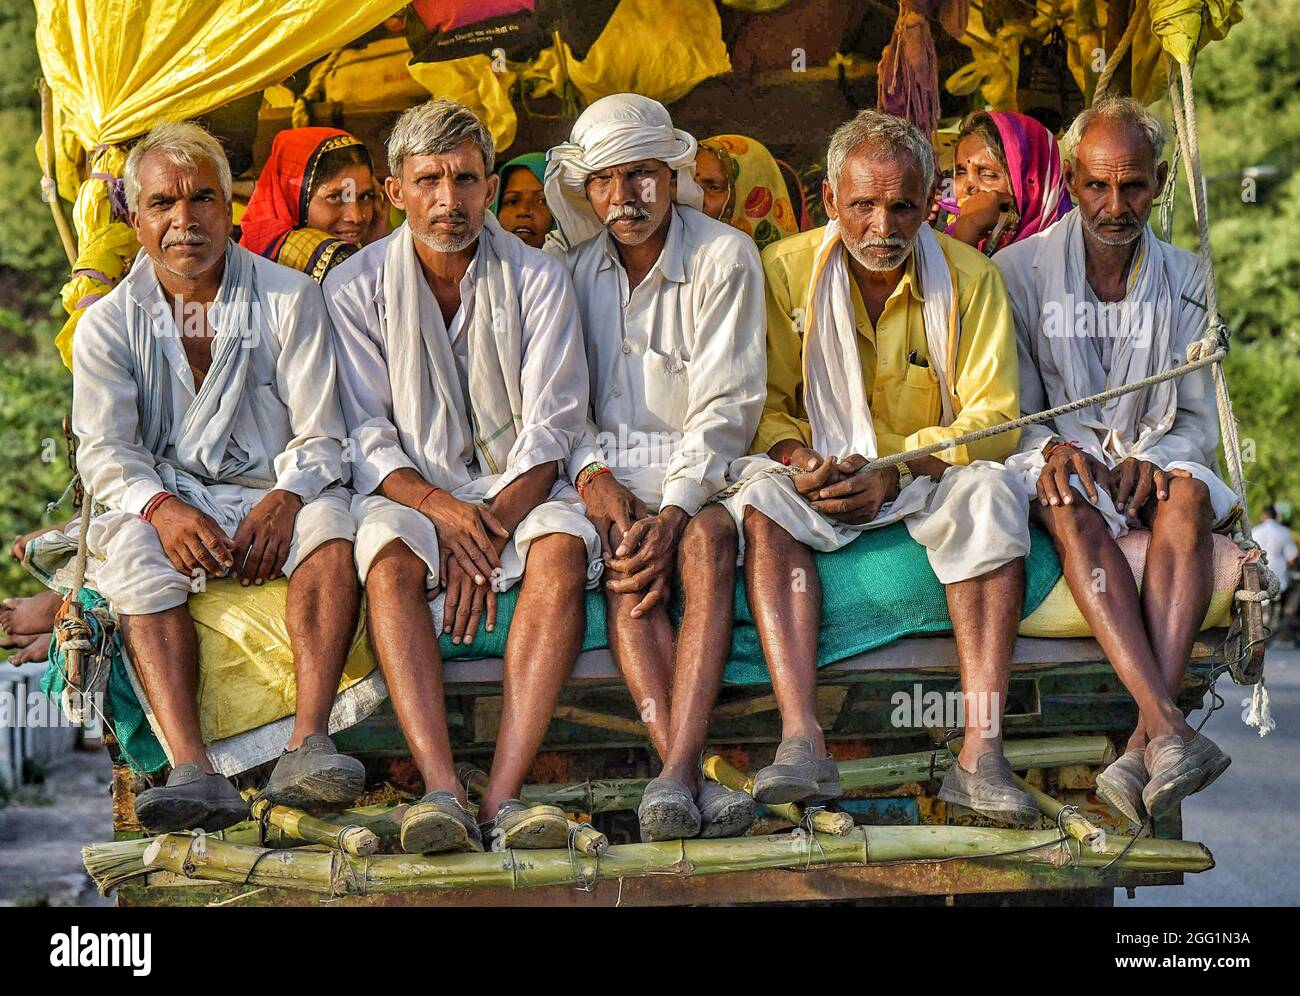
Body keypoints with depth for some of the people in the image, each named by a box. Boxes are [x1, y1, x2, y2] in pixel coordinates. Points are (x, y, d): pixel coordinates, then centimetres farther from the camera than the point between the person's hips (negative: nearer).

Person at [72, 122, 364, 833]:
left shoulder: (290, 300, 5)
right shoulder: (109, 322, 7)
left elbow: (319, 435, -1)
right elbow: (104, 451, -2)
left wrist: (283, 501, -22)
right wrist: (163, 509, -24)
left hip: (273, 497, 0)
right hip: (162, 500, 0)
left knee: (329, 524, -33)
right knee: (135, 553, -33)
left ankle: (307, 746, -47)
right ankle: (193, 773, -47)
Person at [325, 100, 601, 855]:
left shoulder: (538, 278, 1)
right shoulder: (357, 288, 2)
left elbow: (551, 428, -5)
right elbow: (365, 434, -3)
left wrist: (491, 526, -20)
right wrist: (441, 508, -22)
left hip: (518, 486, 0)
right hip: (411, 487, 0)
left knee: (562, 548, -33)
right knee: (389, 558, -33)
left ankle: (504, 795, -41)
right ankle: (443, 791, -43)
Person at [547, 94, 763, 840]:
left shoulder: (725, 257, -2)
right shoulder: (575, 272, 11)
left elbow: (727, 407, -9)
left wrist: (675, 508, -22)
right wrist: (593, 473, -12)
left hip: (702, 468, -2)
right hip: (615, 469, 2)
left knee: (708, 538, -35)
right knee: (624, 559, -31)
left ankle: (676, 778, -46)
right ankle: (689, 778, -40)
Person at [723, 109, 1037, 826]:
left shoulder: (969, 277, -4)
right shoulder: (784, 270, -3)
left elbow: (992, 417, -8)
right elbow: (762, 404, 1)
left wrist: (893, 473, -22)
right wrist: (796, 457, -23)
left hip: (931, 480, 0)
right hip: (822, 482, 0)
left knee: (990, 494, -32)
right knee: (761, 494, -31)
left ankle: (980, 753, -40)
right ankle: (801, 742, -43)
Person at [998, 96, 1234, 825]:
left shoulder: (1184, 281, 11)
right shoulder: (1019, 271, 4)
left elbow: (1198, 422, 8)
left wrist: (1153, 459, -15)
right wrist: (1052, 448, -21)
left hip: (1149, 467, 2)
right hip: (1058, 465, -2)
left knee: (1188, 495, -33)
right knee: (1071, 506, -37)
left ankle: (1145, 744, -45)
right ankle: (1172, 732, -51)